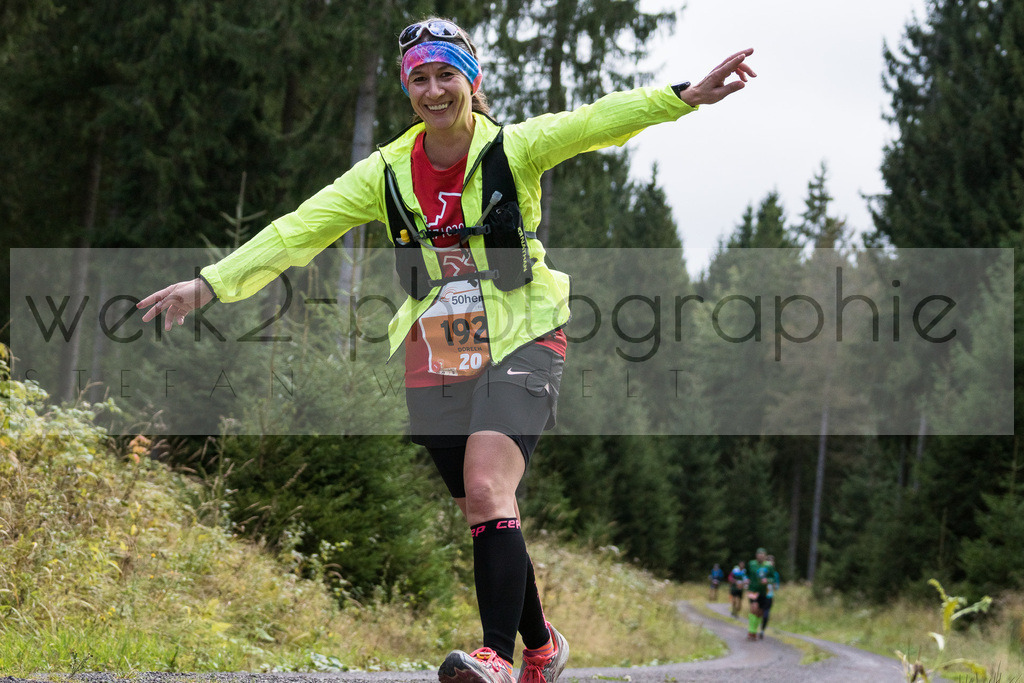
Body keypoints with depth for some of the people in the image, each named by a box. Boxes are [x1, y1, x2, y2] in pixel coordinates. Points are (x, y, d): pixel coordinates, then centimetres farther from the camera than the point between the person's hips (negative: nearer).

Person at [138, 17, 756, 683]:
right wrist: (210, 283, -6)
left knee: (487, 492, -24)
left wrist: (684, 96, -36)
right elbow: (299, 230, 1)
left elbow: (595, 121, -21)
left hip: (519, 346, -4)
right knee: (487, 517, 9)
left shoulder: (514, 148, -5)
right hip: (436, 363, 4)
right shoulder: (387, 172, 4)